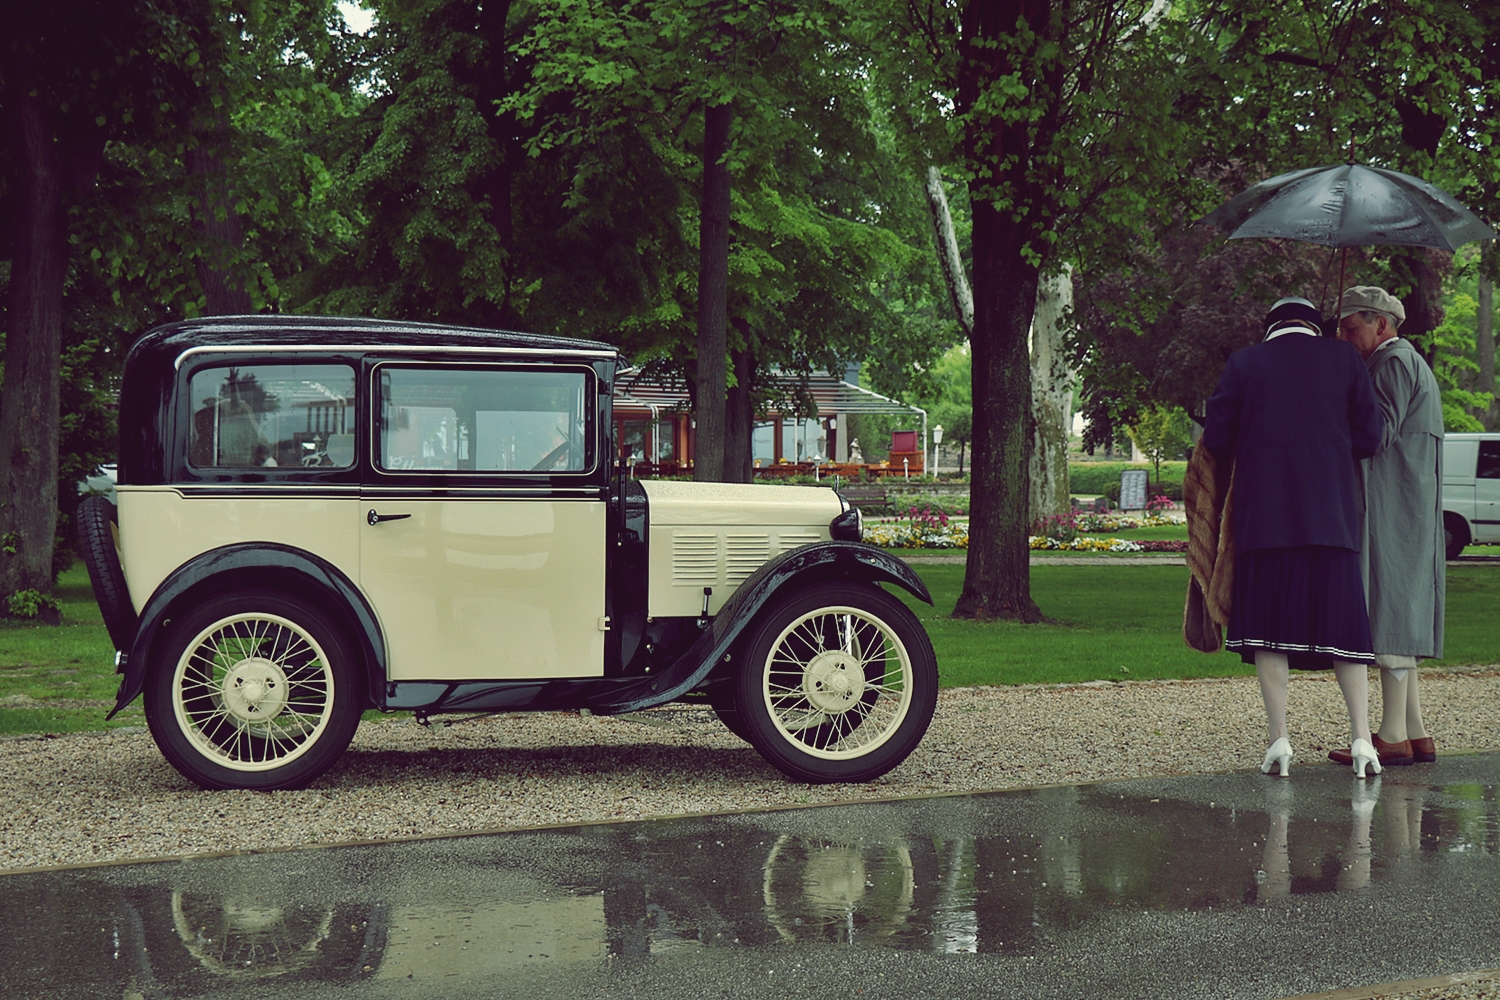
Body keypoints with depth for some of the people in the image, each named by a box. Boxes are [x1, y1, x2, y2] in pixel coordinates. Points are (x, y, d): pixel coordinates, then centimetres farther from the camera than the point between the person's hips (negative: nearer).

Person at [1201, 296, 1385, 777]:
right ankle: (1361, 737, 0)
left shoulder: (1243, 364, 5)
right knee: (1341, 619, 6)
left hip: (1262, 513, -1)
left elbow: (1216, 440, 3)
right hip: (1331, 514, 1)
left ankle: (1279, 737, -3)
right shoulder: (1344, 359, 6)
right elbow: (1369, 437, 3)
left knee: (1269, 618, 3)